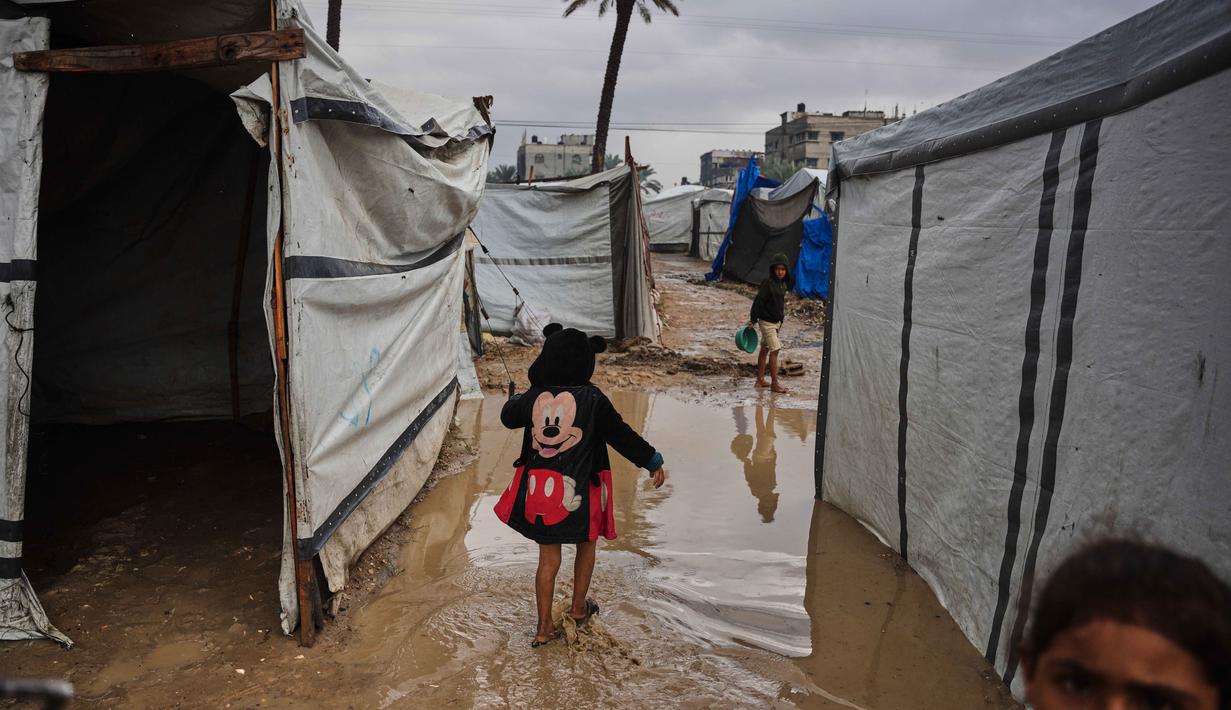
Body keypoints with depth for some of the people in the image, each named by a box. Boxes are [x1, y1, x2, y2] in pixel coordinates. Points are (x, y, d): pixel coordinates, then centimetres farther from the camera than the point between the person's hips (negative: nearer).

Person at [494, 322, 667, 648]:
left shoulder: (533, 397, -5)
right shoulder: (592, 398, -15)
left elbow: (508, 417, 16)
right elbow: (621, 435, -9)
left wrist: (515, 399, 39)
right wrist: (653, 462, 4)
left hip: (539, 490, 3)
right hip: (578, 493, -2)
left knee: (548, 558, 15)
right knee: (587, 543, 25)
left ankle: (544, 627, 21)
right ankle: (578, 608, 37)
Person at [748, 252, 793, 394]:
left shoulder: (784, 283, 8)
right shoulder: (768, 283, -18)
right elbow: (758, 301, -16)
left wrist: (781, 321, 20)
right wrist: (753, 319, -14)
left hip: (776, 321, 8)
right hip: (766, 321, -8)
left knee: (765, 349, 14)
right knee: (774, 350, -9)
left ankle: (760, 380, 22)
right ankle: (774, 383, -4)